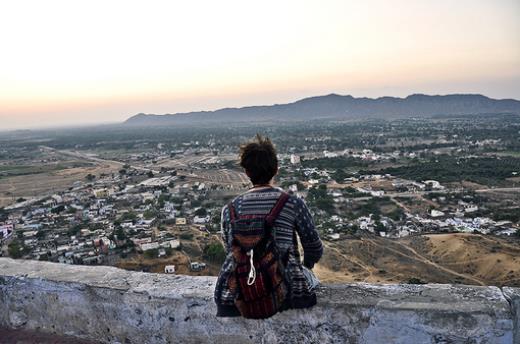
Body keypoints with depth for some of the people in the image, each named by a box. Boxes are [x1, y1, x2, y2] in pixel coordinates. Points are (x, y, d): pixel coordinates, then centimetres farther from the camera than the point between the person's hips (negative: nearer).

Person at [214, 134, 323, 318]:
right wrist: (305, 266, 27)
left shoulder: (229, 210, -2)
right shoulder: (293, 204, -8)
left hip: (235, 302, 2)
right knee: (308, 276, 29)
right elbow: (315, 249, 3)